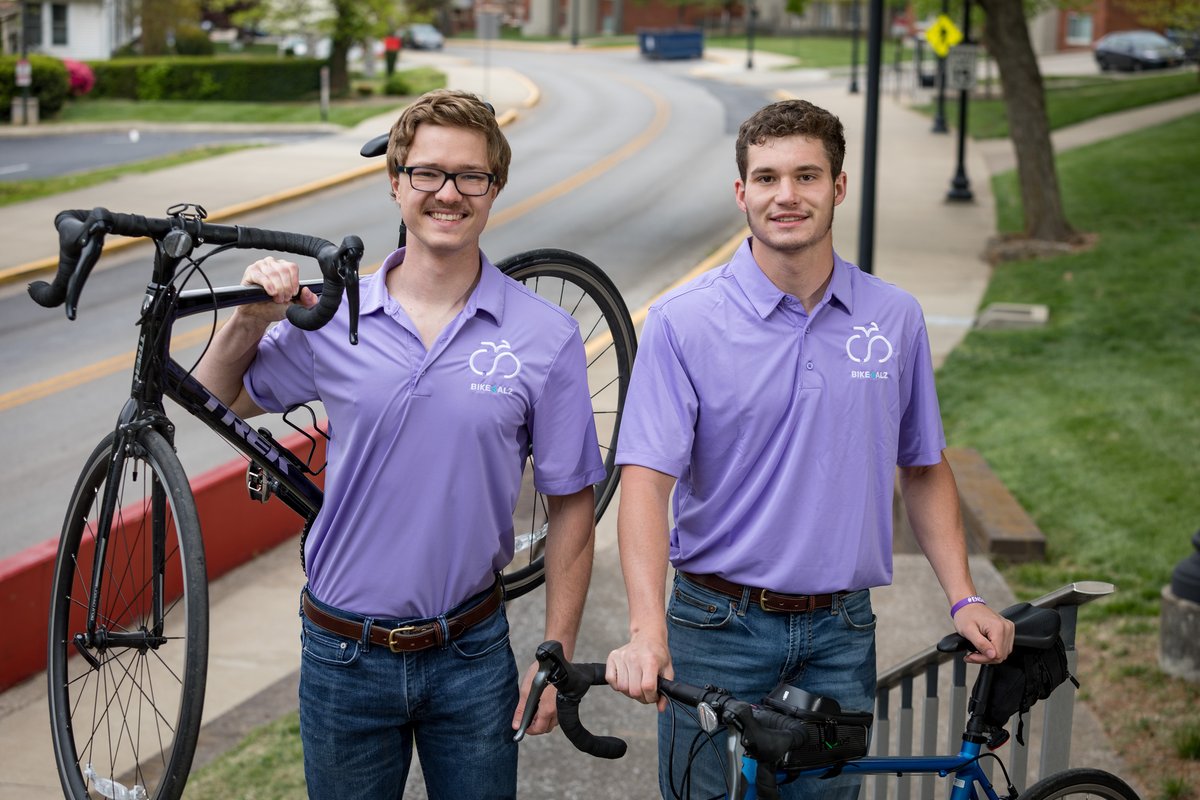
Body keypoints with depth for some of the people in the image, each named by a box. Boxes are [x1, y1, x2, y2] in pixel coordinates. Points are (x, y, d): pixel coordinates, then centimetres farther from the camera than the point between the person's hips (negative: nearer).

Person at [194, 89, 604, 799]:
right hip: (344, 656, 1)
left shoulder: (547, 337, -7)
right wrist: (250, 320, -8)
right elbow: (213, 404, 11)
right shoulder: (329, 317, -4)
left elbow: (572, 506, -3)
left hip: (472, 658, -1)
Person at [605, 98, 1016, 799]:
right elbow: (647, 480, -14)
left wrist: (964, 597, 4)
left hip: (840, 636, 3)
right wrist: (647, 631, -27)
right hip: (716, 629, -2)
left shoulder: (896, 318, 3)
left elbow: (924, 469, 13)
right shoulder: (683, 322, -8)